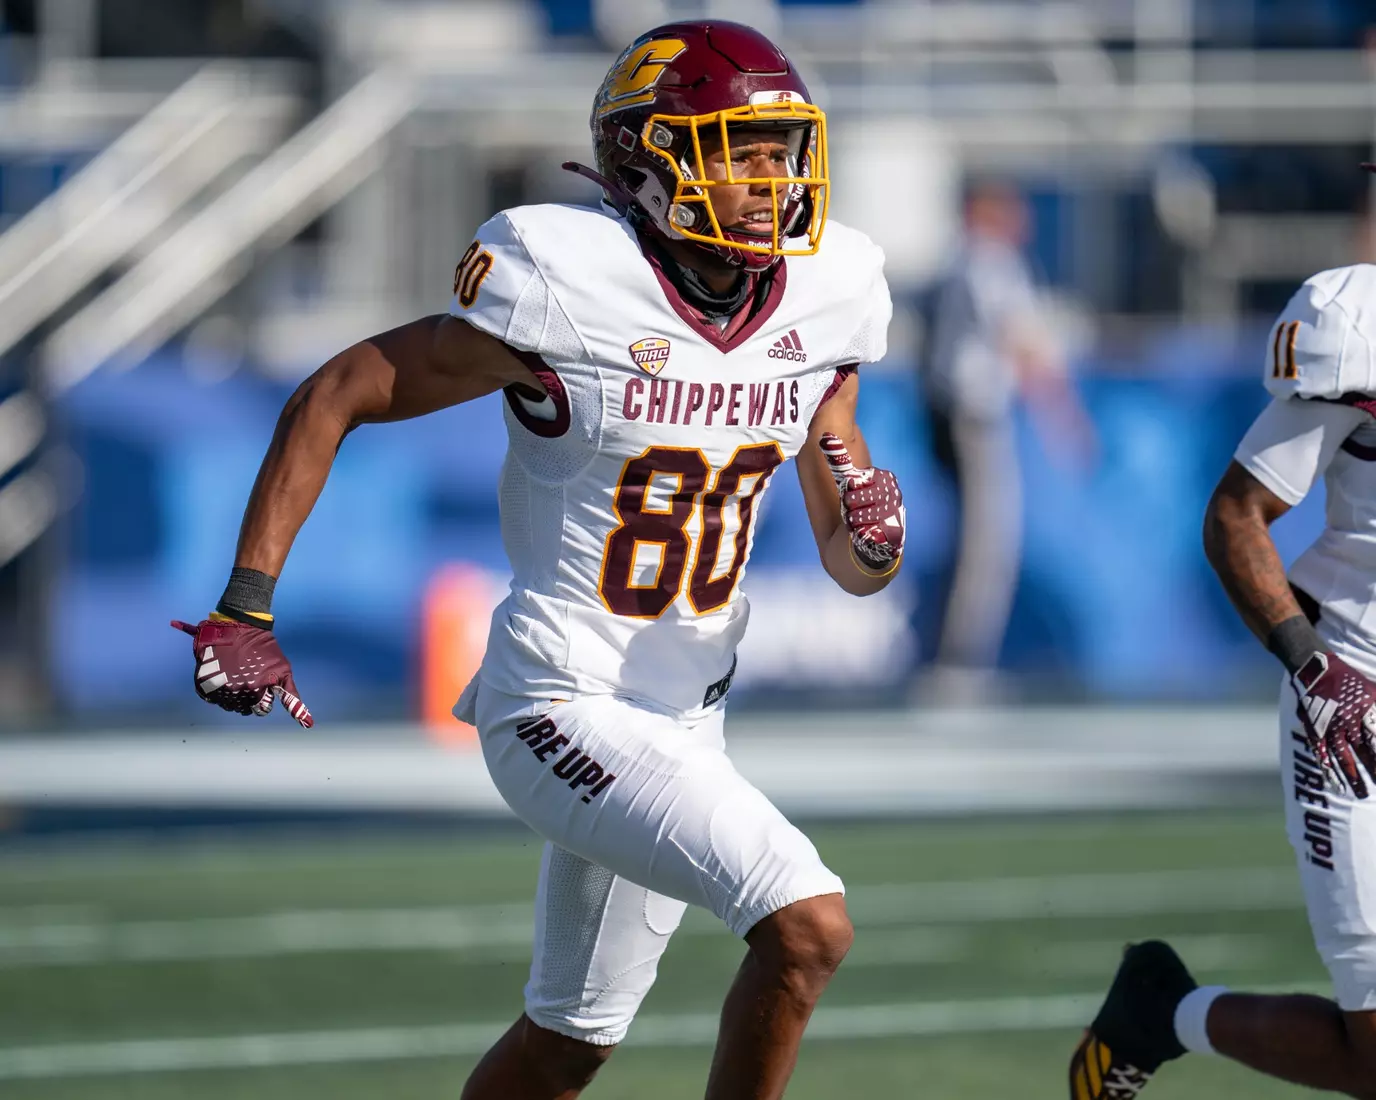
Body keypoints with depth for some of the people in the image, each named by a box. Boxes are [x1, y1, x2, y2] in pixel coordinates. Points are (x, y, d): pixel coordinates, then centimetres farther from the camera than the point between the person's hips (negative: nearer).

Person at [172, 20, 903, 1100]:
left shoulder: (821, 303, 0)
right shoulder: (571, 292, -18)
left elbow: (848, 564, 9)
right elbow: (332, 400, -10)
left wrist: (874, 537, -16)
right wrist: (243, 612, -14)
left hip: (683, 716, 7)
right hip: (565, 712, -7)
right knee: (809, 927, -22)